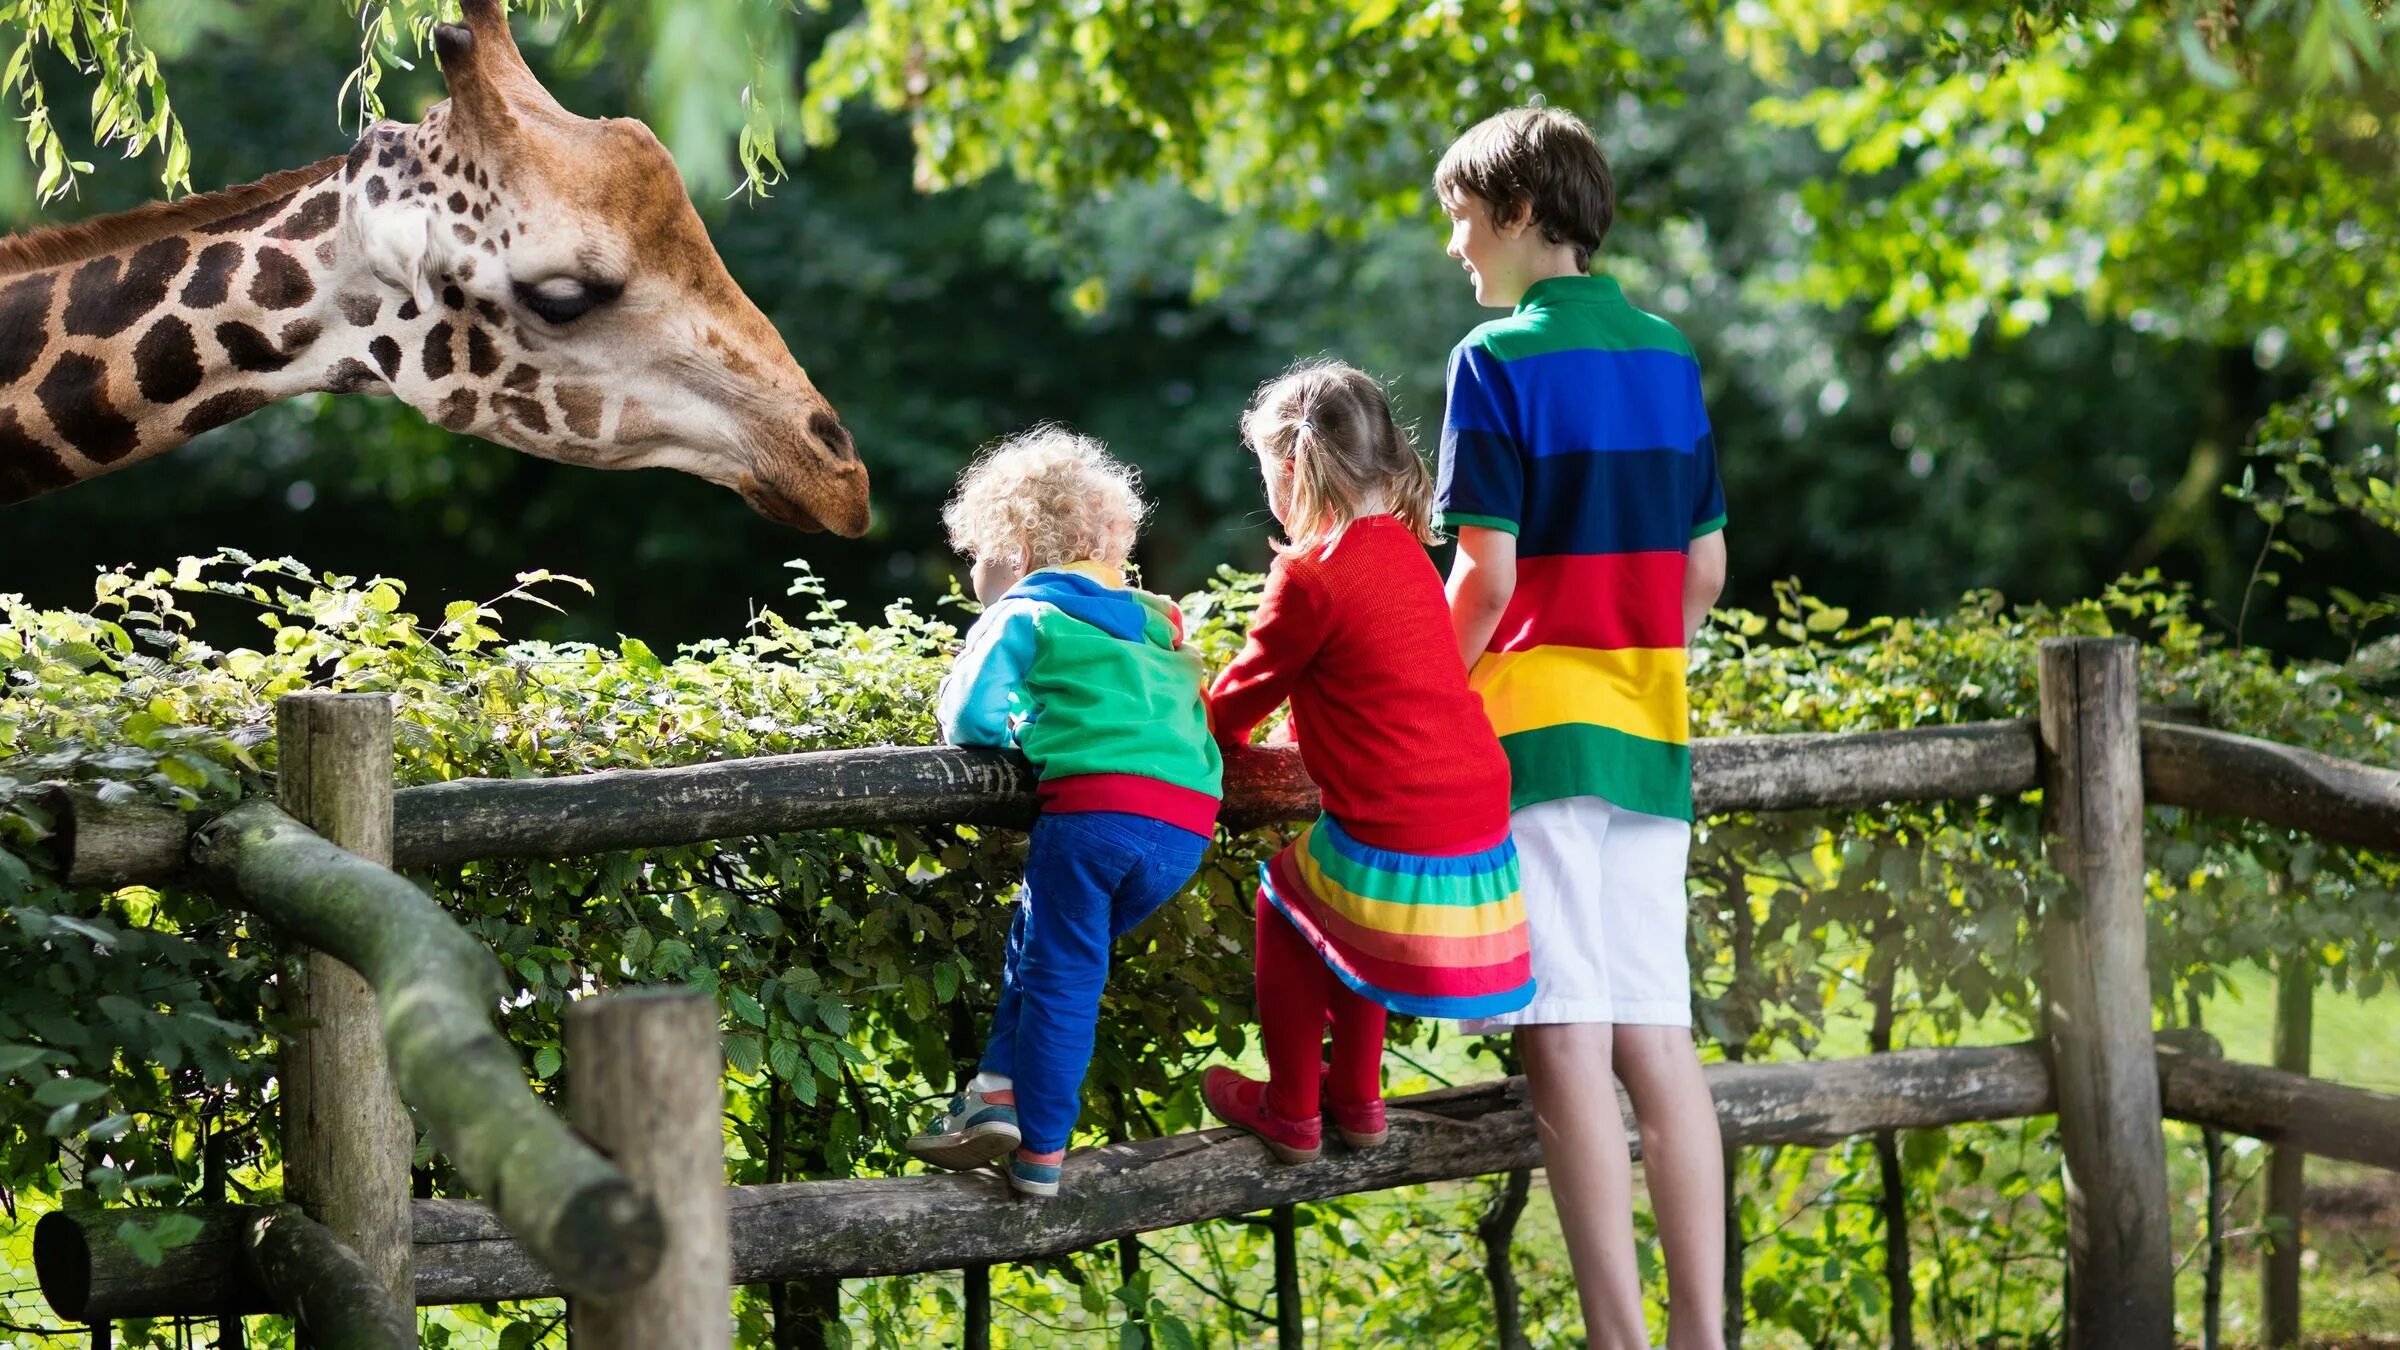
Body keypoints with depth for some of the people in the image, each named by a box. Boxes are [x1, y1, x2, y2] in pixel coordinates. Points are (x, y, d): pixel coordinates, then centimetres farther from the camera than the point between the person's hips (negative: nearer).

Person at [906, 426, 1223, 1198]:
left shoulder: (1024, 613, 8)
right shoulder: (1151, 621, 27)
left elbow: (972, 715, -3)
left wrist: (1016, 729, 19)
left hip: (1095, 804, -6)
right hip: (1189, 825, 6)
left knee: (1060, 976, 3)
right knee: (1043, 939, 19)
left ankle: (1041, 1151, 2)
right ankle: (1001, 1090, 12)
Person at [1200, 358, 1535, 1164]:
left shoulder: (1312, 572, -12)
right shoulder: (1403, 552, 13)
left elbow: (1250, 686, 1)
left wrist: (1217, 735, 21)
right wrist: (1286, 733, 29)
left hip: (1391, 841, -7)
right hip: (1478, 818, 7)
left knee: (1285, 903, 17)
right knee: (1347, 926, 30)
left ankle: (1290, 1112, 23)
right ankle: (1356, 1100, 37)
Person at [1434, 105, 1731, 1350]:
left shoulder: (1499, 361, -8)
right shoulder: (1668, 357, 11)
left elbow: (1487, 574, -14)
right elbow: (1703, 572, 13)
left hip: (1535, 731, -6)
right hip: (1649, 737, 6)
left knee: (1567, 1046, -6)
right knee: (1657, 1037, 8)